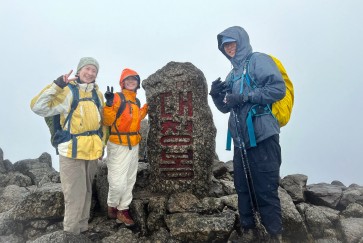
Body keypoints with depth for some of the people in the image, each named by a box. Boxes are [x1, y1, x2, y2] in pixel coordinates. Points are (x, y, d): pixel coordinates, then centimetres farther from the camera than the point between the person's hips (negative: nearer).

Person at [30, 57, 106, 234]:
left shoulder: (97, 93, 10)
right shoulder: (67, 91, -10)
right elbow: (38, 107, -20)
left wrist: (101, 143, 18)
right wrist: (57, 85, -28)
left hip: (92, 151, 6)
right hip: (72, 150, -6)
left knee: (86, 191, 17)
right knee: (75, 194, -3)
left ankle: (83, 227, 33)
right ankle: (71, 232, 16)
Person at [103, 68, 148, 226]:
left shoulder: (136, 101, 12)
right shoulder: (117, 98, -12)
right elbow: (107, 121, -18)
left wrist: (147, 107, 18)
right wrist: (109, 104, -33)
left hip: (134, 145, 8)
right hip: (118, 145, -8)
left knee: (130, 180, 14)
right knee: (118, 182, -7)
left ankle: (123, 210, 26)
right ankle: (112, 207, 21)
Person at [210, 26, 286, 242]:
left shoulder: (259, 60, -2)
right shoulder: (233, 74, 20)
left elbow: (279, 88, -16)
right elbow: (226, 108, 23)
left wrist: (244, 97, -17)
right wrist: (217, 95, 3)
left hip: (263, 138, -8)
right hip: (241, 141, 8)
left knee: (266, 191, -3)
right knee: (243, 189, 14)